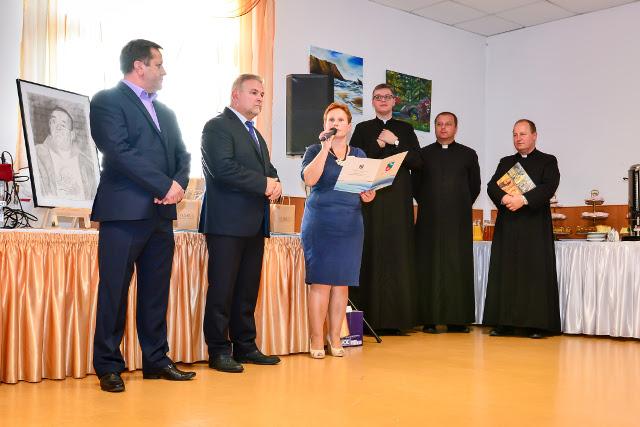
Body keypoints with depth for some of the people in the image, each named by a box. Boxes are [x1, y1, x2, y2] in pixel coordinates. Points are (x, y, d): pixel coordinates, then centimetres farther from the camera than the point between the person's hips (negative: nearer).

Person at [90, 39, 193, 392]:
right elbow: (120, 152, -14)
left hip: (161, 214, 7)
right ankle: (108, 366, 8)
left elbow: (182, 155, 16)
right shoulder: (107, 101, -2)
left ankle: (156, 360, 18)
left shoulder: (165, 112, 22)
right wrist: (165, 186, -15)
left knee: (156, 291, 10)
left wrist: (179, 184, -6)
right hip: (124, 212, -7)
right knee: (114, 291, -1)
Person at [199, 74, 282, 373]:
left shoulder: (255, 134, 24)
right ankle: (218, 351, 4)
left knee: (248, 289, 11)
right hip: (227, 221, -8)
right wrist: (264, 184, -15)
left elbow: (268, 169, 22)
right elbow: (223, 168, -18)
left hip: (254, 223, 8)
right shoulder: (217, 126, -5)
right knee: (222, 289, -3)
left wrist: (275, 184, -2)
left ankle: (245, 346, 19)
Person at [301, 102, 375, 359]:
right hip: (320, 224, -3)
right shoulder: (315, 151, 3)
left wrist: (368, 195, -5)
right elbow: (309, 179, -15)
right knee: (320, 282, -6)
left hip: (351, 225, 4)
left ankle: (335, 337, 11)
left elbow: (368, 187, 18)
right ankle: (316, 339, 1)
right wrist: (325, 148, -15)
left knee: (342, 283, 3)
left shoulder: (359, 155, 15)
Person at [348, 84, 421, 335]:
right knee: (371, 254, -6)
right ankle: (369, 319, -3)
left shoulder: (405, 129, 16)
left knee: (397, 254, -2)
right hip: (371, 198, -1)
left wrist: (394, 143, -5)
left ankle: (395, 317, 1)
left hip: (398, 199, 1)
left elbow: (416, 161, 5)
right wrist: (378, 146, -7)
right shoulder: (363, 129, 13)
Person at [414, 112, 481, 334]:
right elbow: (416, 185, 13)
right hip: (429, 221, 0)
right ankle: (430, 319, 1)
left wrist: (462, 206, 10)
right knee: (429, 268, -2)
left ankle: (458, 320, 3)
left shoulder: (468, 155, 11)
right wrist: (427, 205, 8)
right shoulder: (423, 154, 11)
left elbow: (475, 186, 14)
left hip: (459, 221, 0)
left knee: (458, 267, -1)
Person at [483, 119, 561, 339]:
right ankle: (505, 323, 5)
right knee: (505, 273, 1)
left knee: (536, 273, -5)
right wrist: (504, 198, -17)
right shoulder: (505, 162, 18)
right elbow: (492, 186, 4)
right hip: (507, 226, 4)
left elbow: (549, 187, -9)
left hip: (535, 226, -3)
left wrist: (523, 199, -22)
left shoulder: (548, 161, 7)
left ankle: (537, 324, -2)